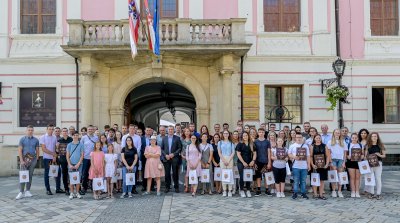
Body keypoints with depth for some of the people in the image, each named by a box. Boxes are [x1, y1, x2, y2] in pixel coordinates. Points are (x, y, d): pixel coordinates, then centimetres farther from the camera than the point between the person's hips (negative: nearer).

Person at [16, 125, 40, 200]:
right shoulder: (22, 139, 3)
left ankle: (27, 191, 13)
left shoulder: (36, 140, 8)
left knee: (30, 175, 5)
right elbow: (20, 150, -1)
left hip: (33, 159, 2)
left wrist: (37, 159, 1)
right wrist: (21, 160, -9)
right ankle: (21, 192, -6)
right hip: (24, 159, -2)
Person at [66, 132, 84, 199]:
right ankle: (71, 193, 10)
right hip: (71, 164, 0)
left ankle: (77, 193, 12)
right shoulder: (69, 145, 5)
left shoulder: (81, 145, 3)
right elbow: (67, 155, 5)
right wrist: (70, 164, -5)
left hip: (78, 164, 0)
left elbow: (82, 155, 1)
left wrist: (78, 164, -8)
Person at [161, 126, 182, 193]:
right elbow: (161, 148, 10)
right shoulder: (164, 138, 11)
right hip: (166, 158, 2)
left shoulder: (177, 138, 4)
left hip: (174, 158, -2)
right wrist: (165, 155, -5)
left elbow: (180, 148, 0)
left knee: (175, 173, 1)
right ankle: (167, 187, 13)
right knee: (167, 173, 3)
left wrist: (173, 154, -11)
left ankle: (176, 187, 11)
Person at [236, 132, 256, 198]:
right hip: (241, 163, -3)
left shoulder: (252, 144, 9)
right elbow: (238, 154, -5)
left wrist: (253, 161, -6)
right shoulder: (240, 144, 0)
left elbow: (255, 153, 9)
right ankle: (242, 190, 6)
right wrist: (243, 162, -11)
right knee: (242, 177, -4)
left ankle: (248, 191, 14)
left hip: (249, 163, 3)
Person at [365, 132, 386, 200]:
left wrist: (380, 155, -15)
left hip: (378, 163, -2)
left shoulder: (380, 145, 3)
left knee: (378, 178, 1)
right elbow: (366, 155, 11)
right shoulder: (368, 146, 7)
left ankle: (378, 194, 8)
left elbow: (384, 155, 4)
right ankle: (372, 193, 17)